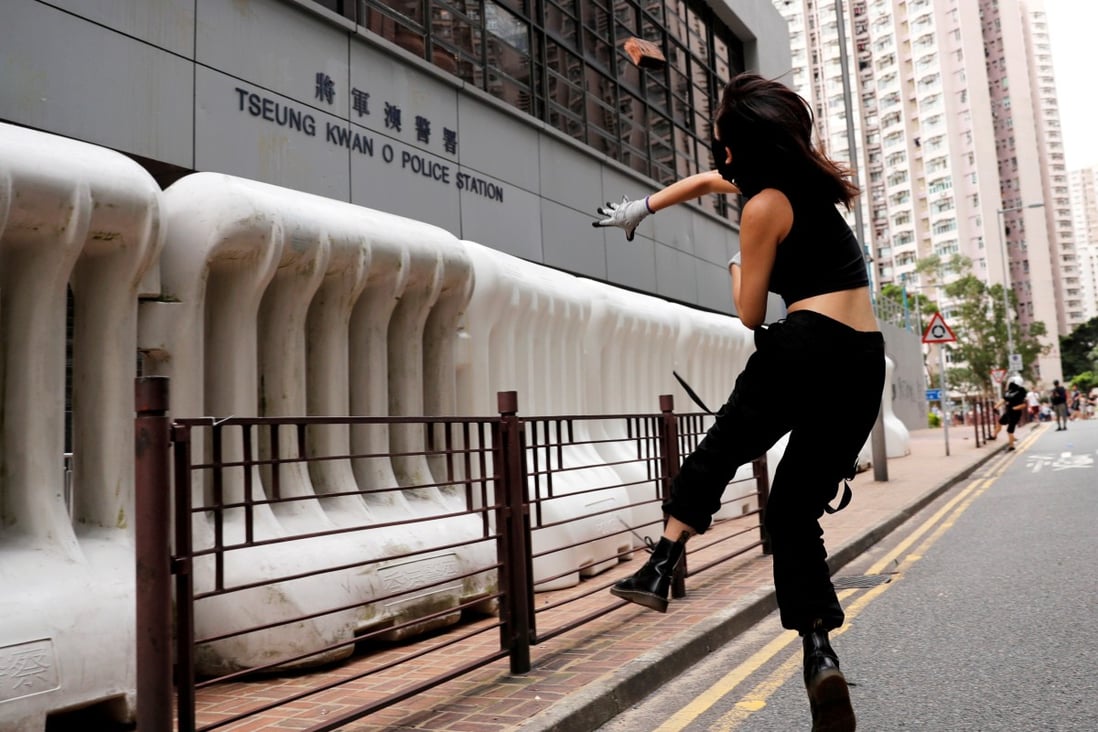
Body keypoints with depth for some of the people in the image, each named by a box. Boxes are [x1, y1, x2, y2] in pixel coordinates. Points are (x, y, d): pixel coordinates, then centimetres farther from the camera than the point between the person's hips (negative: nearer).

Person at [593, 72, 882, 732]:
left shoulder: (764, 205, -5)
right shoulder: (809, 180, 20)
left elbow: (750, 313, 0)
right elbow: (706, 181, 34)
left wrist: (738, 268, 18)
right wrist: (645, 207, 42)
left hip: (806, 348, -7)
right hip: (867, 363, 7)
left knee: (719, 453, 17)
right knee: (795, 511, 10)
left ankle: (661, 569, 16)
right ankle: (820, 653, -5)